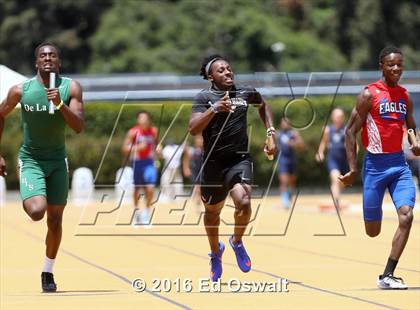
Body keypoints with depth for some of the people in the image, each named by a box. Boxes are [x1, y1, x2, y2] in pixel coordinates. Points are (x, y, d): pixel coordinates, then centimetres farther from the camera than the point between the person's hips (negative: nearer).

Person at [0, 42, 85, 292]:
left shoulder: (71, 88, -10)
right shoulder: (21, 90, -12)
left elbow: (79, 127, -17)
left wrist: (60, 104, -33)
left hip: (57, 160, 2)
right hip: (31, 159, -2)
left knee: (55, 220, 7)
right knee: (37, 211, -26)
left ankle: (48, 272, 26)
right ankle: (28, 201, 10)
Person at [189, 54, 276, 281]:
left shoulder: (246, 93, 3)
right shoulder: (204, 97, -7)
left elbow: (263, 106, 27)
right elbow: (193, 129, -21)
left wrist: (270, 131, 17)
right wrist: (214, 109, -32)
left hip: (240, 160, 1)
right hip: (213, 163, -1)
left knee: (244, 202, -26)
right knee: (212, 212, 16)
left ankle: (237, 241, 5)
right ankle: (215, 252, 46)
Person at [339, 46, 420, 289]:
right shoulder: (370, 94, -6)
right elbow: (351, 131, -5)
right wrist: (353, 169, -9)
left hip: (399, 163, 4)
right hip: (376, 163, -4)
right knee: (372, 231, -1)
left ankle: (387, 276, -13)